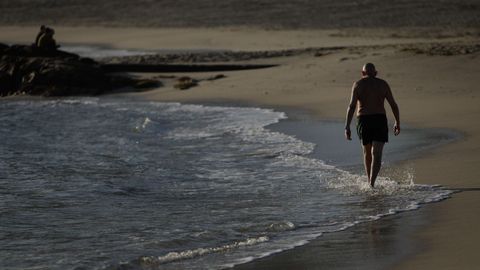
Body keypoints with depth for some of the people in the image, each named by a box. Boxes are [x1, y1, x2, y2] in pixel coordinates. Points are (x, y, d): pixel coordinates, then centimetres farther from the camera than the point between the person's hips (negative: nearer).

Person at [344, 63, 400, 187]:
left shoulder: (358, 84, 1)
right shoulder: (383, 84, 6)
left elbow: (352, 106, -8)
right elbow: (394, 105, 6)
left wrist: (347, 127, -10)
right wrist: (397, 123, 19)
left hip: (363, 121, 0)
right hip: (380, 121, 0)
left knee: (367, 152, 20)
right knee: (377, 154, -8)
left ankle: (370, 181, 28)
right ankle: (372, 183, -26)